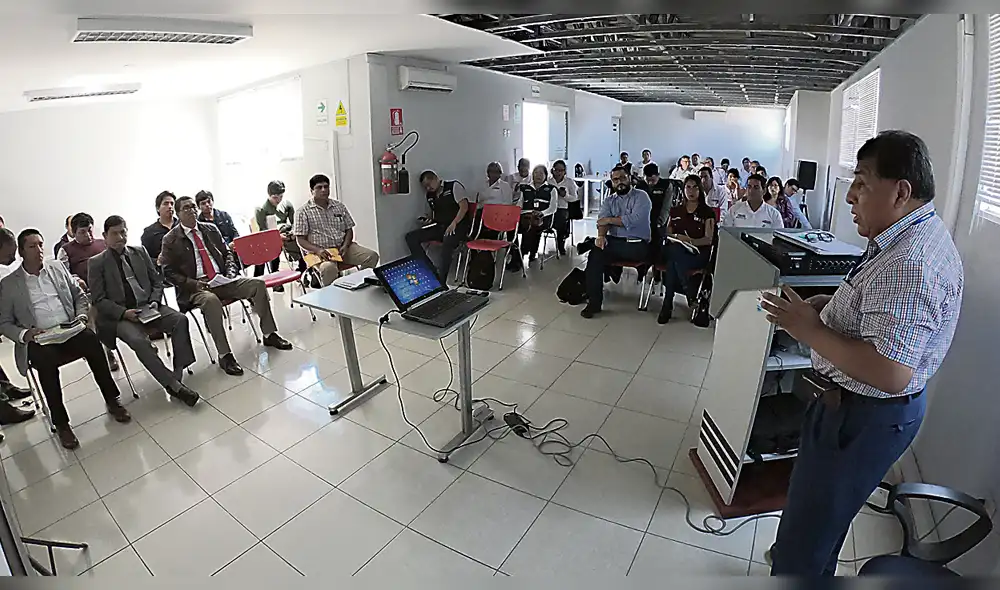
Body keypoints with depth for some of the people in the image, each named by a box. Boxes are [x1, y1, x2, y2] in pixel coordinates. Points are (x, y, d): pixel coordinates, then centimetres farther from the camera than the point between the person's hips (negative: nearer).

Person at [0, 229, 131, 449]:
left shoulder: (58, 269, 13)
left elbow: (80, 297, 17)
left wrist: (81, 317, -2)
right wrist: (24, 334, -13)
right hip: (38, 341, -2)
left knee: (91, 339, -31)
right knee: (45, 360, -34)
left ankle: (111, 400, -19)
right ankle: (60, 423, -22)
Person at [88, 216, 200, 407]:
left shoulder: (139, 252, 13)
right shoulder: (96, 263, 3)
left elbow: (157, 281, 15)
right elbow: (98, 300, -1)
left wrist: (155, 301, -4)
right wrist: (124, 312, -16)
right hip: (120, 316, -3)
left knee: (180, 319, -25)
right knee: (138, 340, -33)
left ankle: (179, 373, -21)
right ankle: (172, 384, -29)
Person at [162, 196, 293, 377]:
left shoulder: (211, 229, 13)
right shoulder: (171, 239, 1)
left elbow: (226, 253, 21)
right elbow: (169, 271, -2)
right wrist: (192, 283, -16)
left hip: (221, 280, 5)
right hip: (195, 287, -5)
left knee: (258, 284, -13)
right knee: (211, 301, -38)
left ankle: (269, 334, -4)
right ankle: (224, 355, -31)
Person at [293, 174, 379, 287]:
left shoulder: (339, 206, 14)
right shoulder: (304, 211, 2)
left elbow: (349, 230, 15)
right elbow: (300, 240, -2)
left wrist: (345, 246, -5)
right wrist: (318, 250, -20)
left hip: (342, 248, 5)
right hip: (319, 251, -4)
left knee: (372, 256, -18)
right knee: (328, 267, -40)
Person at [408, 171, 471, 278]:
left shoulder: (454, 186, -2)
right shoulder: (430, 195, 17)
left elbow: (464, 206, -11)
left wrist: (454, 223, -21)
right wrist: (428, 219, 7)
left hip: (458, 225, -7)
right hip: (438, 226, 7)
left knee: (448, 240, -41)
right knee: (411, 237, -10)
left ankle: (441, 280, -35)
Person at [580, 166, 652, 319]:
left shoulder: (641, 197, 3)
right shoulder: (609, 201, 18)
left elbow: (634, 219, -15)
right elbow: (602, 220, 0)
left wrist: (609, 220, -7)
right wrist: (601, 235, -22)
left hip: (637, 245, -4)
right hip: (614, 242, 5)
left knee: (595, 251, -28)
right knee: (596, 253, -28)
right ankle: (593, 302, -22)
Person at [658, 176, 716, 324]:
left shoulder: (707, 212, 9)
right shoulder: (675, 211, 22)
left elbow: (708, 239, -2)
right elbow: (668, 234, 17)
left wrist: (690, 241, -19)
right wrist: (674, 238, -7)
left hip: (698, 253, -3)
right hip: (674, 249, 3)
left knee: (674, 261, -37)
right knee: (675, 250, -38)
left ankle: (668, 303, -31)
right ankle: (690, 295, -31)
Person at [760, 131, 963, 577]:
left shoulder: (910, 265, -29)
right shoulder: (916, 235, 6)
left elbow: (889, 373, -35)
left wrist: (811, 330, -25)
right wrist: (830, 304, 3)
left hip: (863, 417, -11)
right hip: (857, 405, 11)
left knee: (801, 544, 5)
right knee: (822, 510, 32)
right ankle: (812, 569, 55)